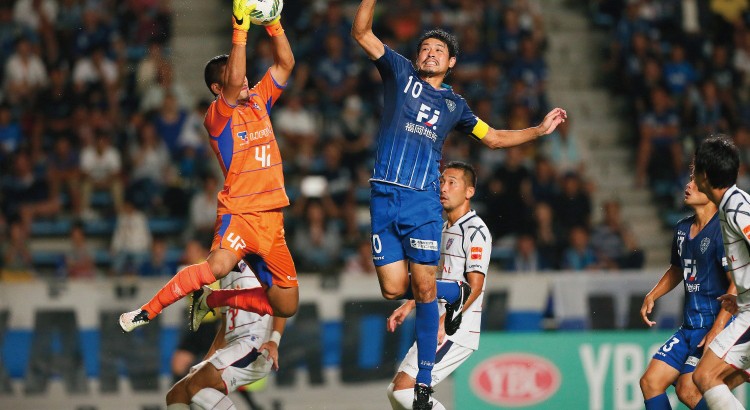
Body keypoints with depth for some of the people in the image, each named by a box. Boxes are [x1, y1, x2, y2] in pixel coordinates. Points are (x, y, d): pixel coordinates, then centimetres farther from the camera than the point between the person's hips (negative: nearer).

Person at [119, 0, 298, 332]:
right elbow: (234, 83, -24)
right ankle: (148, 311, -22)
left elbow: (285, 63, 9)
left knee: (286, 306, 6)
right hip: (239, 213, -7)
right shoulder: (217, 116, -6)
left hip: (272, 218, 7)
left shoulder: (259, 101, 13)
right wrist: (240, 31, -26)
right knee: (220, 264, -36)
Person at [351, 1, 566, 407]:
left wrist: (539, 130, 23)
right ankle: (453, 292, 29)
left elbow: (493, 138, 30)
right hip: (384, 195, 0)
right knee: (394, 288, -5)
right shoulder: (400, 73, 10)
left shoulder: (454, 104, 16)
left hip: (423, 200, 0)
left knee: (423, 288, -5)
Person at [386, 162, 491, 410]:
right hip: (436, 329, 10)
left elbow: (474, 286, -19)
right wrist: (409, 306, 19)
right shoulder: (444, 229, 18)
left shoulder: (475, 230, -11)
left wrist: (444, 322, -27)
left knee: (403, 389, -17)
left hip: (456, 332, -10)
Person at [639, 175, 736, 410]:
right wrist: (652, 296, 17)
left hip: (719, 323, -9)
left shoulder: (721, 230, -14)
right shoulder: (683, 228, 11)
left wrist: (717, 330, -24)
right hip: (690, 326, 9)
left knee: (688, 390, -17)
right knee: (651, 382, 3)